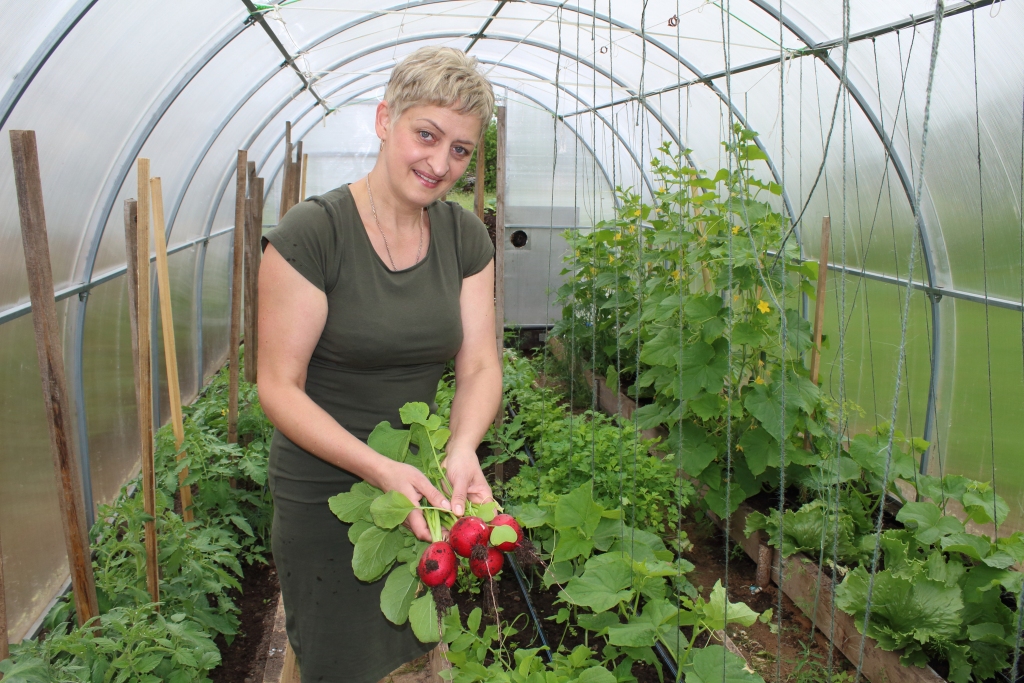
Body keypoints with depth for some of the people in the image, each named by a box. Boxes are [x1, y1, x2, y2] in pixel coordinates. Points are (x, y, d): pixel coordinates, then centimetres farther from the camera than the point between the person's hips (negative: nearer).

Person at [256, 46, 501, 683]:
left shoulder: (466, 237, -1)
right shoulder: (310, 234, -18)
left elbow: (480, 366, -3)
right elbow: (279, 386, -17)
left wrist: (463, 450, -23)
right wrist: (380, 468, -29)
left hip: (422, 483, 5)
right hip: (324, 493, -4)